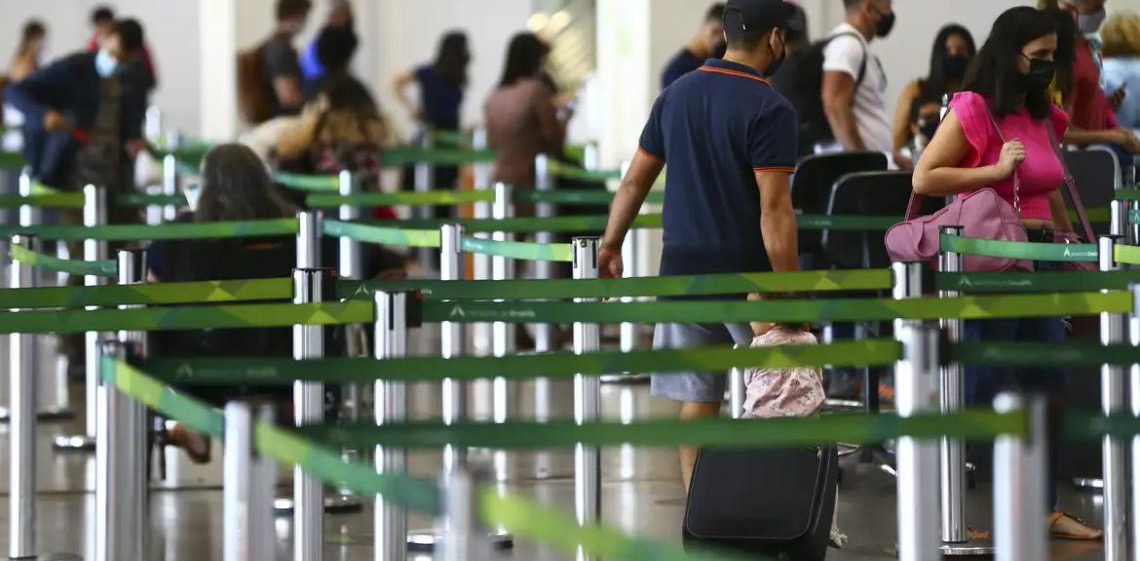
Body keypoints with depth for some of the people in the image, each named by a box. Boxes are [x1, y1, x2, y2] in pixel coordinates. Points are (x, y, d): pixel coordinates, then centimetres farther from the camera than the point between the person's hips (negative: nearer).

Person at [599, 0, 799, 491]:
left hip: (683, 271, 5)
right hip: (747, 276, -5)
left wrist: (610, 245, 22)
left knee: (697, 399, 9)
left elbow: (636, 180, 12)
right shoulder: (770, 110, -12)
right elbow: (774, 211, -18)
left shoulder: (676, 95, 7)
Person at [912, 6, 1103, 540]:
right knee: (986, 392, -4)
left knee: (1048, 387, 7)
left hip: (1040, 258, 8)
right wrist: (997, 170, -17)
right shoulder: (973, 110, -9)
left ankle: (1045, 508, 14)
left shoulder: (1044, 116, 14)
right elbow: (923, 179, -13)